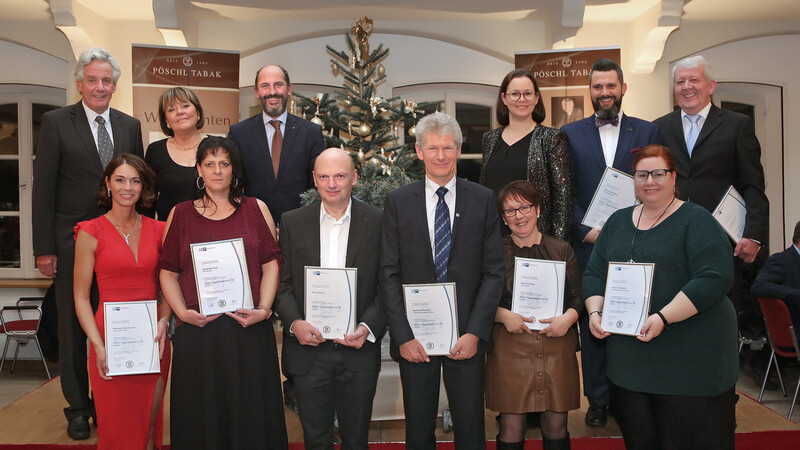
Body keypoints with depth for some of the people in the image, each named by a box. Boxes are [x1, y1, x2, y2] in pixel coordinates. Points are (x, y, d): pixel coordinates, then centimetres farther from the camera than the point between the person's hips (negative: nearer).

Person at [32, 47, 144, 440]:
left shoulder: (130, 126, 8)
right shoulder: (57, 122, -2)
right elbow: (43, 188, -5)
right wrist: (44, 248, -9)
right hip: (72, 242, -2)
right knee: (73, 329, 9)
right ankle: (78, 407, 23)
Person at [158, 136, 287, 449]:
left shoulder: (256, 209, 9)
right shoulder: (180, 214, 10)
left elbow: (271, 264, 3)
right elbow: (168, 272, 7)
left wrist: (263, 310, -9)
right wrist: (183, 311, -8)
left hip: (248, 330, 0)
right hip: (196, 330, 1)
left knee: (250, 410, 5)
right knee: (201, 414, 7)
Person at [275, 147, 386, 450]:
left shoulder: (378, 221, -1)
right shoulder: (292, 222, 4)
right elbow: (282, 283, 3)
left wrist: (368, 327, -15)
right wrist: (294, 322, -13)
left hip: (359, 349, 0)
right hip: (308, 349, 1)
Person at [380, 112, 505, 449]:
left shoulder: (483, 200, 3)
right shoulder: (398, 201, 3)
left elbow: (493, 272, 0)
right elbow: (389, 275, 0)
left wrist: (475, 332, -9)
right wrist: (403, 335, -8)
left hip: (466, 336, 0)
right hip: (414, 337, 0)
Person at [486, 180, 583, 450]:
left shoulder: (562, 251, 9)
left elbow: (578, 296, 7)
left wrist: (568, 317, -12)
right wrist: (503, 315, -14)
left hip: (556, 347, 2)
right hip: (510, 349, -2)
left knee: (556, 426, 8)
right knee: (512, 427, 0)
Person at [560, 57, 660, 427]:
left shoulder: (647, 131, 9)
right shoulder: (570, 133, 8)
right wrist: (586, 230, -8)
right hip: (588, 244, 0)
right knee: (592, 322, 5)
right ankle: (598, 400, 17)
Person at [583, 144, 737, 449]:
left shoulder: (696, 221, -4)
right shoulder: (618, 222, 14)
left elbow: (714, 277, -16)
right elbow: (594, 273, 14)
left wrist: (663, 317, -23)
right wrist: (594, 313, -4)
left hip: (690, 356, -5)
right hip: (629, 354, 5)